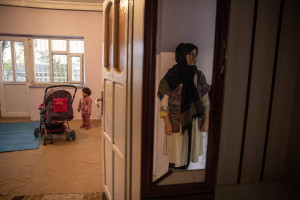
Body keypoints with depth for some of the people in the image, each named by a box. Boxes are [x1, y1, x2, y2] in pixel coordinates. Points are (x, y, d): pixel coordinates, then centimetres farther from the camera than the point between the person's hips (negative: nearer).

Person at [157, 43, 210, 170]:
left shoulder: (199, 76, 2)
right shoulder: (171, 76, -8)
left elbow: (205, 100, 6)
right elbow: (164, 102, -8)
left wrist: (206, 121, 3)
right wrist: (167, 123, -11)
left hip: (194, 121, 3)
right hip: (176, 122, -3)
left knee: (189, 150, 12)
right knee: (176, 154, 7)